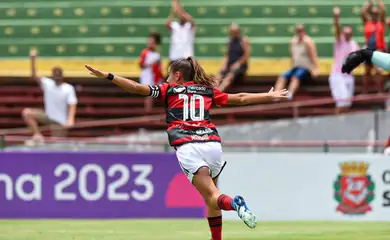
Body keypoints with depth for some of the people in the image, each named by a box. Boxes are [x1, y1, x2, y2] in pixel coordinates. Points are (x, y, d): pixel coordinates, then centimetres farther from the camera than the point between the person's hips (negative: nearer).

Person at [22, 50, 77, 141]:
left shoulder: (69, 89, -11)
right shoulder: (47, 84, -3)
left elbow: (72, 106, -16)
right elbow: (34, 76, -13)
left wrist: (70, 119, -35)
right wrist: (33, 60, -27)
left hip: (60, 122, -4)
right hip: (48, 116, 4)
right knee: (27, 113, -14)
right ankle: (37, 135, -15)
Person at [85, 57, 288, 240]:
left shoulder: (170, 90, 17)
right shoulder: (208, 91, 24)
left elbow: (137, 88, 9)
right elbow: (240, 99, 30)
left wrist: (107, 76, 10)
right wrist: (269, 96, 42)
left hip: (187, 147, -3)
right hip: (212, 143, 3)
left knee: (212, 198, -9)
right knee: (211, 200, 18)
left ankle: (235, 203, -40)